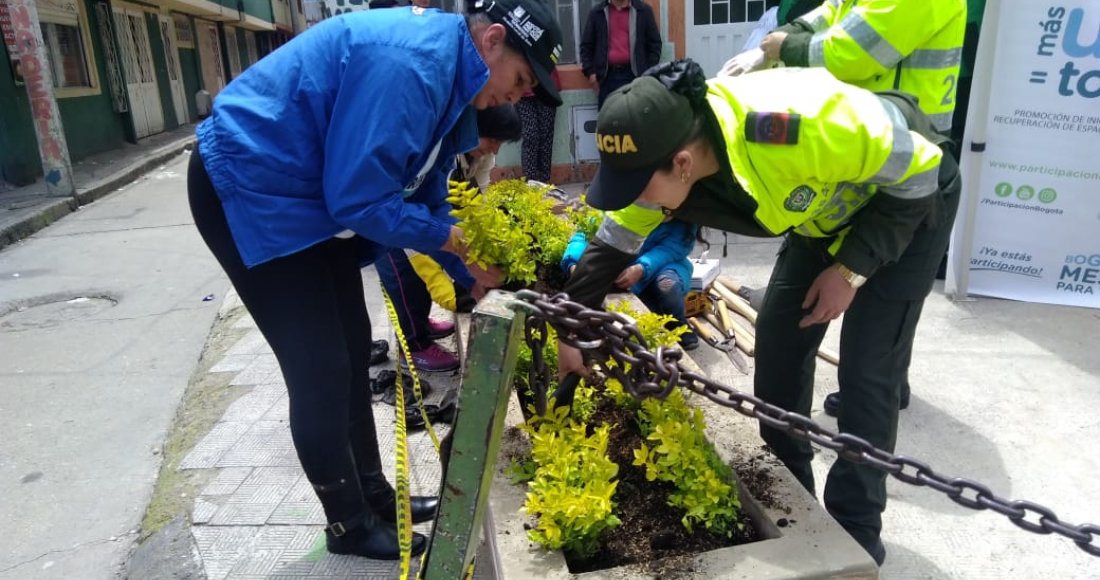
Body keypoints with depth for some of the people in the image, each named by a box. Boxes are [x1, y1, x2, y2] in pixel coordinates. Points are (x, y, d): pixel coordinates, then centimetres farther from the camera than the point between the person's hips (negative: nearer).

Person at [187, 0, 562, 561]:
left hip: (313, 195, 10)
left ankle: (374, 495, 30)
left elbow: (425, 190, 11)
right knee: (321, 370, -4)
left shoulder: (444, 68, 5)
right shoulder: (409, 62, -26)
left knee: (350, 349, 14)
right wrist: (454, 239, -14)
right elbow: (361, 200, -27)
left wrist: (473, 267, 5)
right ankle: (350, 524, 17)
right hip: (248, 192, -10)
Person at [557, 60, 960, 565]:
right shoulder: (664, 154, -23)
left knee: (864, 369, -8)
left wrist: (852, 269, -24)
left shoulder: (801, 126, -43)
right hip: (828, 207, 6)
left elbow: (916, 170, -26)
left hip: (913, 198, -6)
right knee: (778, 340, 3)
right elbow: (613, 244, -7)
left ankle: (856, 530, 10)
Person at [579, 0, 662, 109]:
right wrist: (590, 72, 1)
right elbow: (586, 45, 11)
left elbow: (655, 43, 7)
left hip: (635, 75, -1)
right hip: (607, 76, 1)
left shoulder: (643, 10, 6)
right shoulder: (597, 12, 7)